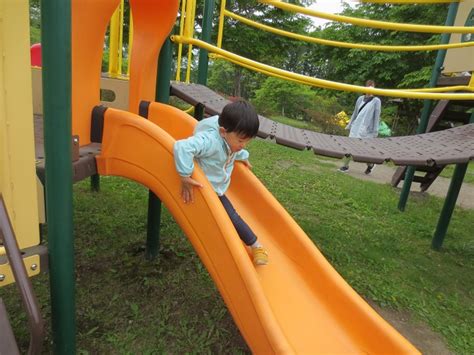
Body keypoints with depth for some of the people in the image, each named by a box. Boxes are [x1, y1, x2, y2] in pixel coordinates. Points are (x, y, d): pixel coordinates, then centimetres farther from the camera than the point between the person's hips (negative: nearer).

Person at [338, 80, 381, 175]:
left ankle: (370, 164, 20)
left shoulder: (376, 101, -1)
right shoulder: (360, 99, 11)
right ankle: (345, 166, 10)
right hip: (356, 126, 4)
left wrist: (375, 131, -8)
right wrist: (349, 125, 18)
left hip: (366, 129, -4)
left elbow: (377, 117, -3)